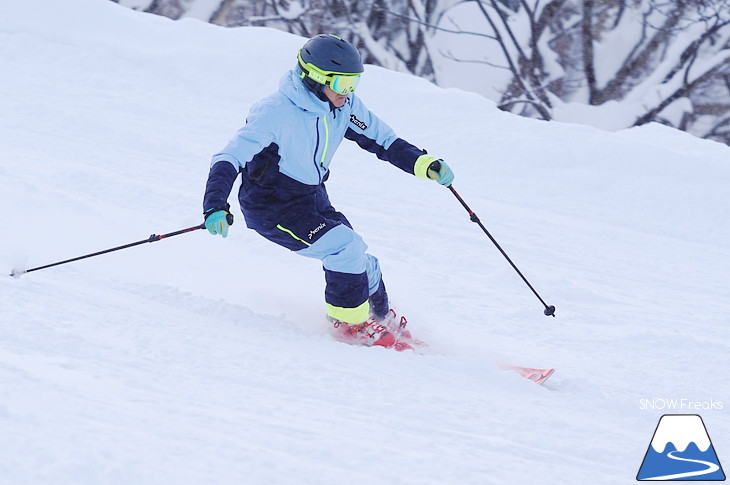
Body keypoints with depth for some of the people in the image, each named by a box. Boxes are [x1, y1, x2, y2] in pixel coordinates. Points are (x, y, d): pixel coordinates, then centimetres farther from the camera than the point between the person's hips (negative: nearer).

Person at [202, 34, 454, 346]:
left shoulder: (344, 106, -6)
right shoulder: (276, 113, -27)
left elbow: (381, 140, 6)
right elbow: (229, 159, -30)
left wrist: (425, 165, -7)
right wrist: (215, 206, -45)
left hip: (314, 200, 7)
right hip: (272, 209, -7)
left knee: (363, 268, 4)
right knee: (347, 248, -23)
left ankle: (381, 322, 32)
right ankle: (349, 324, -3)